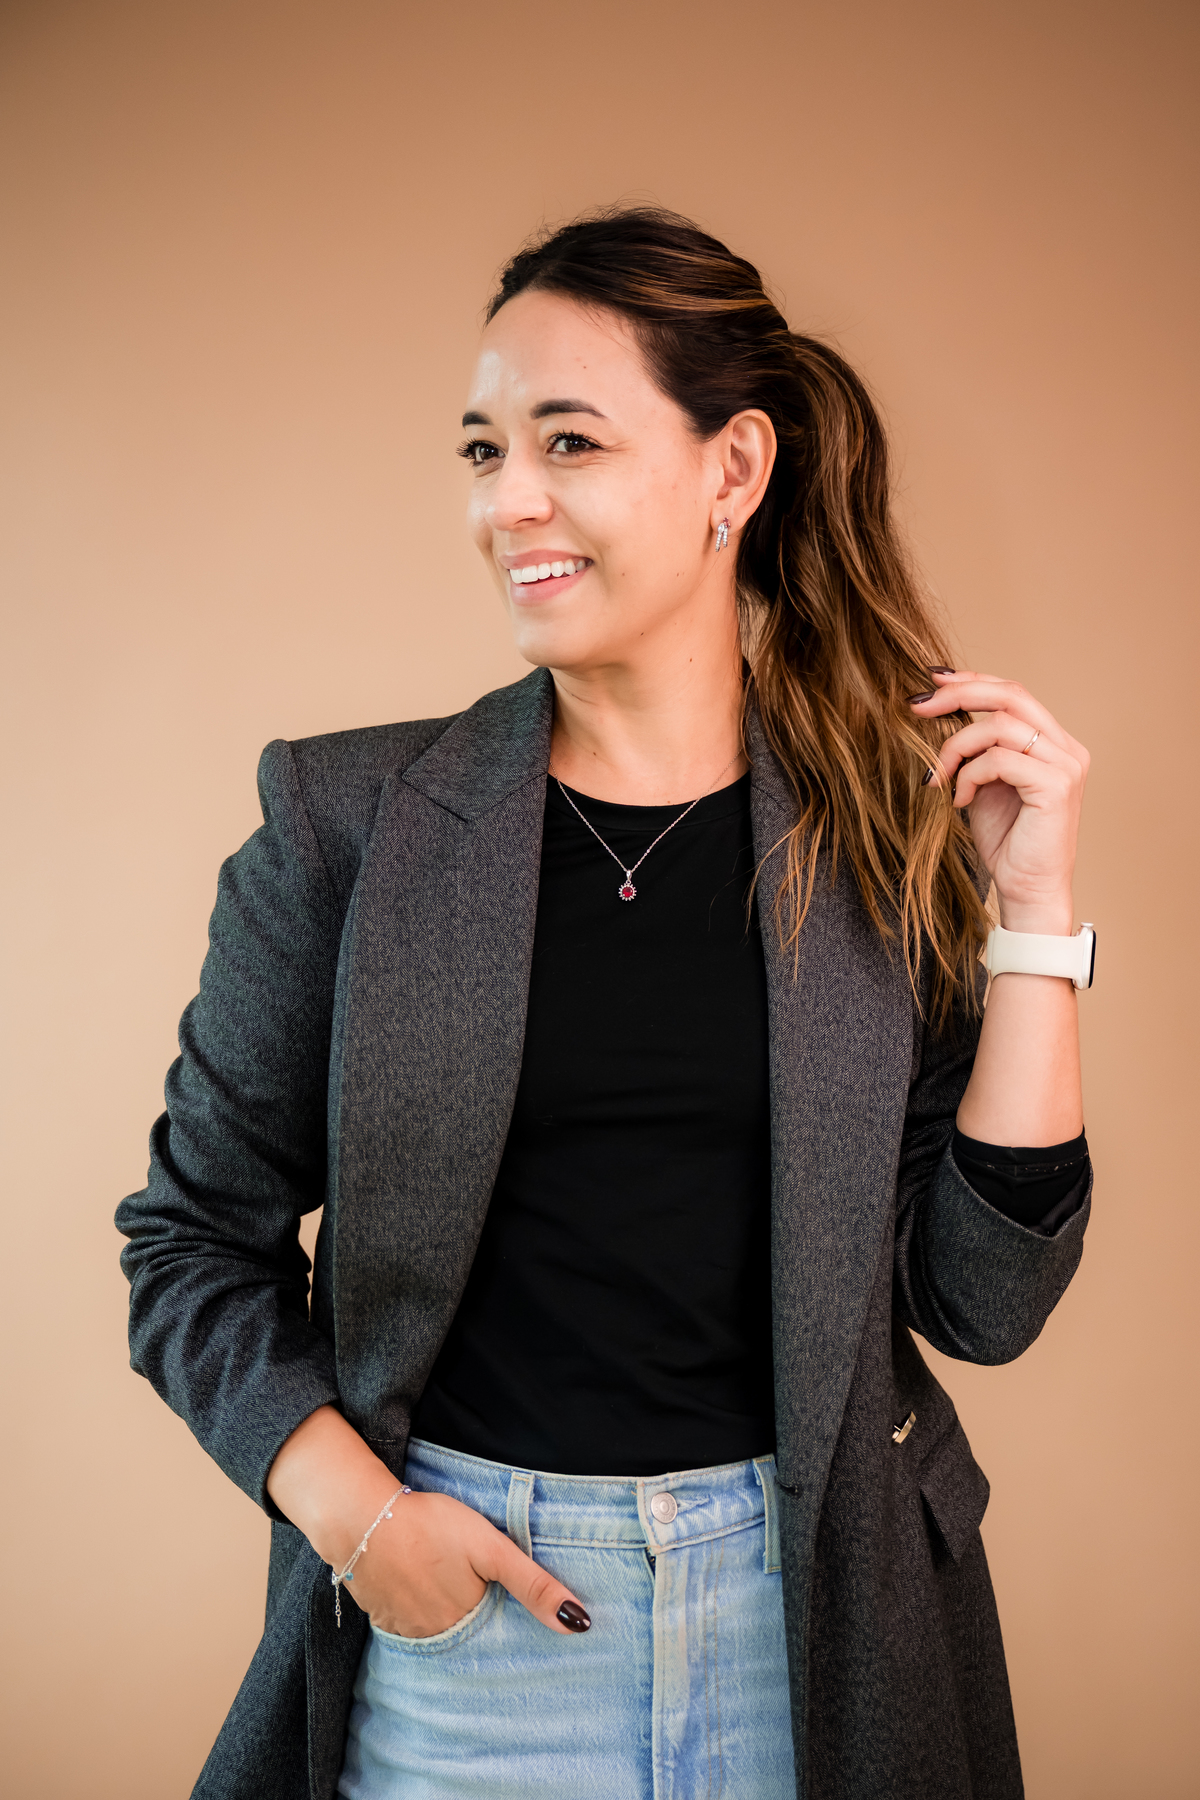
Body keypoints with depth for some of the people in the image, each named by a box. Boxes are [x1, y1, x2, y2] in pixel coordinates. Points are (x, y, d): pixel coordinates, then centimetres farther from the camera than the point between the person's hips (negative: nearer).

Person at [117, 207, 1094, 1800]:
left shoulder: (881, 839, -3)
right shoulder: (354, 824, -6)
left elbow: (982, 1297, -6)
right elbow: (197, 1232, 1)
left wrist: (1033, 908, -10)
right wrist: (356, 1509, -11)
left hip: (808, 1608, 1)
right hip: (456, 1610, -1)